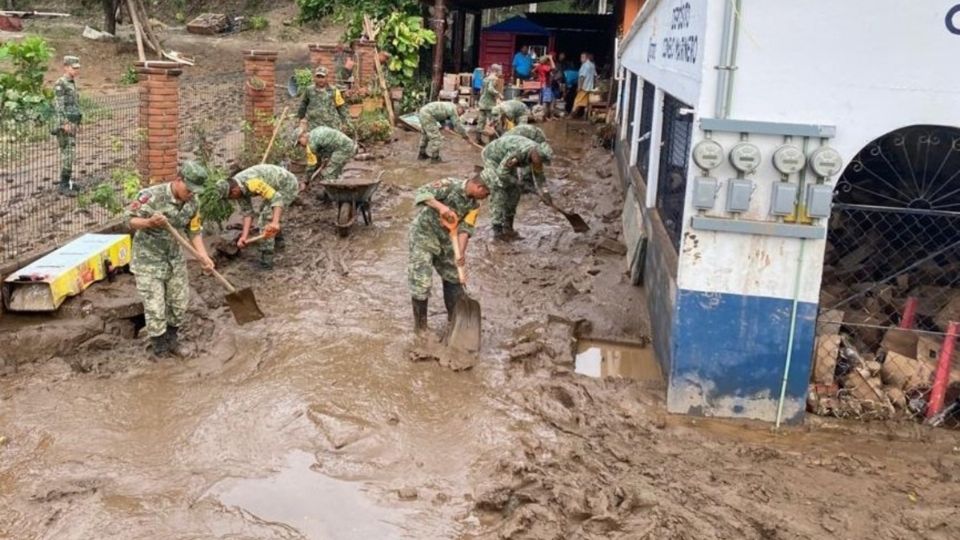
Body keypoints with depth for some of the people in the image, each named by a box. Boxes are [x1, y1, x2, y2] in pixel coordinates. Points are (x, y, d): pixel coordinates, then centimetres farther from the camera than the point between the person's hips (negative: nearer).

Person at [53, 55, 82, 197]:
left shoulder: (72, 83, 16)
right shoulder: (60, 83, -13)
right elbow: (58, 105, -19)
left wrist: (76, 123, 21)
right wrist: (64, 123, -25)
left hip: (72, 123, 10)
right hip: (65, 123, -10)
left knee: (69, 152, 12)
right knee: (67, 153, -12)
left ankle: (65, 182, 18)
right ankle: (64, 185, -11)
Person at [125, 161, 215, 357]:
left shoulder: (191, 202, -6)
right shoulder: (151, 195, -24)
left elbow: (195, 231, 1)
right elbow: (129, 219, -17)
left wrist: (203, 256, -12)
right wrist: (149, 222, -36)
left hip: (175, 258, 6)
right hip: (148, 259, -5)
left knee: (179, 302, 12)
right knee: (155, 306, -1)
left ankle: (172, 337, 34)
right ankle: (159, 346, 18)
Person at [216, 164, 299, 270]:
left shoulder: (252, 183, -34)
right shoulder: (236, 187, -5)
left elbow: (276, 198, -39)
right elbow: (247, 212, -7)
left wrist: (275, 223, -52)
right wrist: (244, 236, -18)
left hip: (288, 185, -10)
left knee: (266, 217, -15)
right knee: (264, 211, 24)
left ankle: (266, 260, -11)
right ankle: (278, 239, 46)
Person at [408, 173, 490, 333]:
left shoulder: (474, 205, -5)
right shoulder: (450, 185, -22)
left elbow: (465, 228, -11)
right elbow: (422, 193, -28)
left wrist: (461, 252, -26)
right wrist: (440, 206, -43)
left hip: (445, 238, 7)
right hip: (424, 233, -6)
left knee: (454, 277, 12)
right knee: (421, 280, -5)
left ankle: (455, 316, 29)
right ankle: (420, 324, 9)